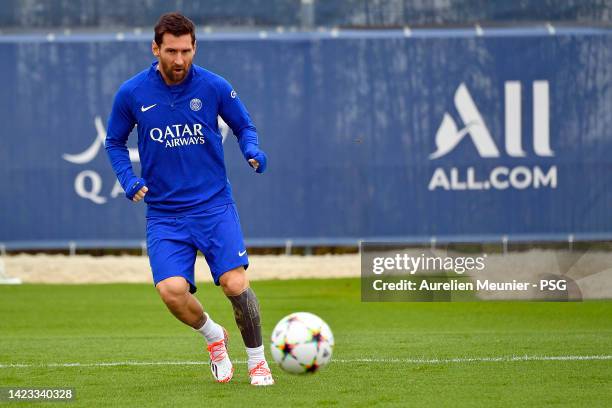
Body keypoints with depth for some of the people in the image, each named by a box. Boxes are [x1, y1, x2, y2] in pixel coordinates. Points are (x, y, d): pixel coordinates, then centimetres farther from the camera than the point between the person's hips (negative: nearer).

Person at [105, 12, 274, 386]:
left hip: (214, 204, -1)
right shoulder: (132, 94, -2)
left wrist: (253, 151, -11)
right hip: (164, 213, 1)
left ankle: (257, 360, 7)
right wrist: (128, 179, -4)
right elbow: (115, 142, 13)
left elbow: (244, 126, 11)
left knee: (235, 283, -17)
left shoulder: (215, 87, -4)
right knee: (171, 290, -19)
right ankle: (213, 336, 14)